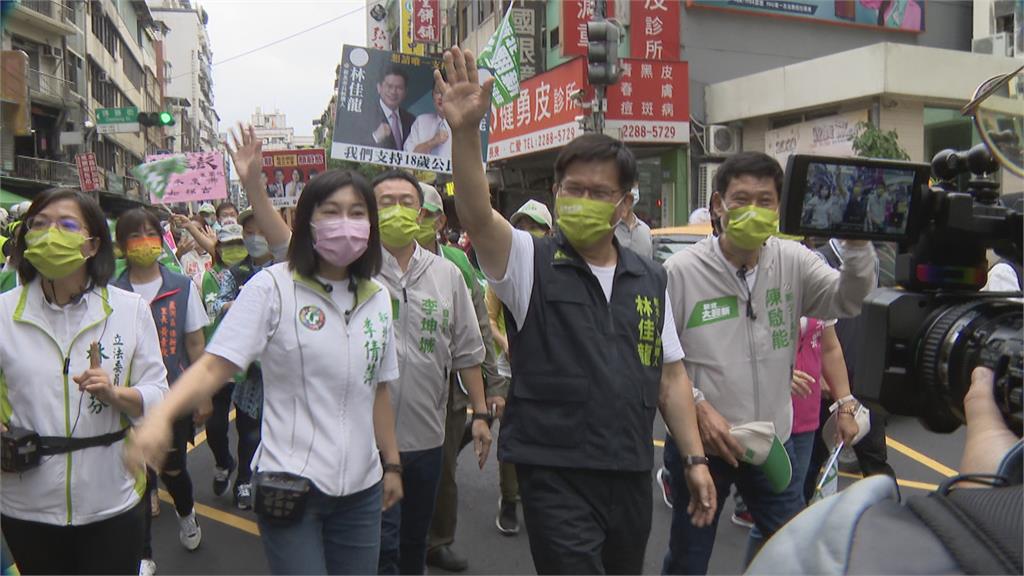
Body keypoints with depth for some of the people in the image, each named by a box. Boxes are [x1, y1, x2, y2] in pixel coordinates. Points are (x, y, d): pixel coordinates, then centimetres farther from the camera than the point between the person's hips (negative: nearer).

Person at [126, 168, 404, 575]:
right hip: (290, 485, -5)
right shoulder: (273, 287, -10)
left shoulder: (377, 298, 5)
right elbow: (214, 365, -16)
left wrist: (392, 464, 15)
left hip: (362, 488, 5)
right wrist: (160, 416, -33)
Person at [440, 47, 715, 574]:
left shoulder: (650, 279, 8)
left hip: (631, 472, 5)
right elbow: (475, 215, -25)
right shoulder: (531, 263, -5)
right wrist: (466, 132, -38)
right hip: (556, 475, -5)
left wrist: (695, 458, 7)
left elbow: (671, 375, 11)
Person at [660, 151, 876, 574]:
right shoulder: (681, 271, -14)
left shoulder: (793, 261, -3)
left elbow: (848, 301, -14)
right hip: (700, 442, -3)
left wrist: (857, 240, -28)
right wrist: (698, 405, -19)